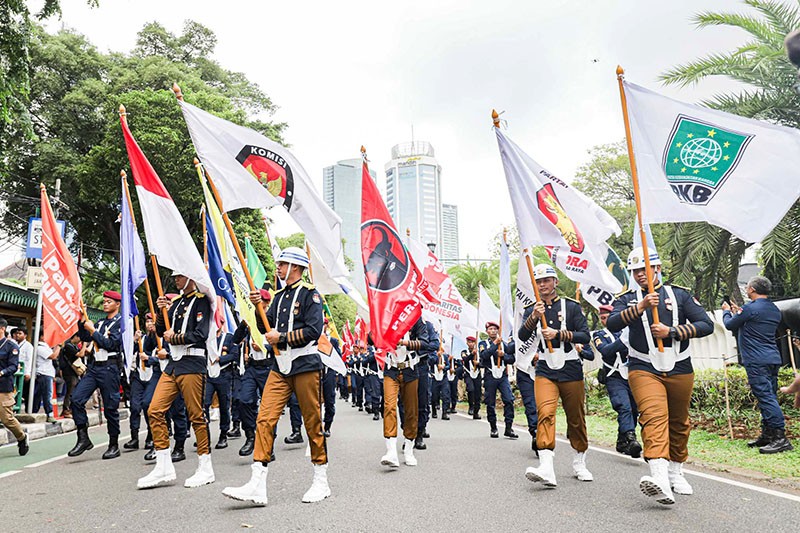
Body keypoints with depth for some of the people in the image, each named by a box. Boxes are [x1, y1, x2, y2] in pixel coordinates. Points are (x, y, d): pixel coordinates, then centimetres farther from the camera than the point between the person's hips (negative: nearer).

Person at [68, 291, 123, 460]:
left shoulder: (120, 322, -6)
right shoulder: (100, 322, 18)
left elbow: (110, 344, -15)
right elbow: (85, 338, 16)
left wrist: (92, 330, -10)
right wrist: (82, 320, 7)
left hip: (109, 368, -7)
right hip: (95, 366, 7)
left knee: (110, 407, 0)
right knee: (76, 399, -7)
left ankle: (113, 445, 12)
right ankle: (83, 439, 1)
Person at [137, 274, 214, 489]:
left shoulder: (201, 301, -6)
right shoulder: (176, 301, 16)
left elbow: (201, 334, -16)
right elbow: (161, 331, 17)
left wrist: (174, 338, -6)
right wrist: (162, 312, 1)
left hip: (192, 364, -8)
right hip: (173, 363, 8)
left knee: (196, 415, -1)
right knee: (155, 410, 1)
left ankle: (205, 469, 11)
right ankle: (164, 467, 10)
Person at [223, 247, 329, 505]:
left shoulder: (310, 293, -6)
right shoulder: (279, 296, 17)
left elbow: (313, 330, -15)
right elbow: (266, 327, 15)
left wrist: (282, 337, -12)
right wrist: (259, 307, 0)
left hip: (305, 365, -6)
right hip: (280, 367, 7)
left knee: (312, 422, 4)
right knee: (265, 418, -4)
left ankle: (321, 481, 18)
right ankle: (257, 486, -3)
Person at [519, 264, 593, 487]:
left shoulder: (572, 306, 2)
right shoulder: (531, 310, 7)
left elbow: (585, 336, -6)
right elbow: (522, 337, -7)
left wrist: (558, 334, -18)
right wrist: (534, 317, -24)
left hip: (571, 370, 0)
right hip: (545, 371, 0)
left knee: (576, 418, 10)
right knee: (545, 413, -17)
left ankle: (579, 463, 30)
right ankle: (546, 468, -25)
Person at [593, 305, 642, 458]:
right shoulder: (599, 335, 4)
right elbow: (606, 351, -15)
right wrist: (623, 339, -25)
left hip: (632, 377, 4)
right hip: (615, 378, -4)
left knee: (633, 411, 9)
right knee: (624, 408, -21)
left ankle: (622, 443, 23)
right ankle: (631, 440, -29)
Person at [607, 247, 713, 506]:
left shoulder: (680, 294, 7)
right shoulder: (627, 299, 6)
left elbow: (706, 325, -1)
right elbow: (612, 324, -13)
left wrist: (671, 331, -12)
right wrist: (641, 306, -25)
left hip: (679, 369, 2)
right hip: (644, 370, -2)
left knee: (678, 422, 15)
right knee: (654, 417, -21)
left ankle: (676, 471, 35)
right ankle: (660, 477, -35)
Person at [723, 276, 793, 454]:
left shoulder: (751, 308, -12)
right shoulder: (775, 310, 16)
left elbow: (729, 325, 1)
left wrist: (727, 311, 21)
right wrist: (738, 312, 29)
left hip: (757, 362, -9)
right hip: (773, 359, 9)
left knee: (766, 398, -11)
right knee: (769, 398, 12)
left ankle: (780, 438, -13)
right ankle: (767, 435, 18)